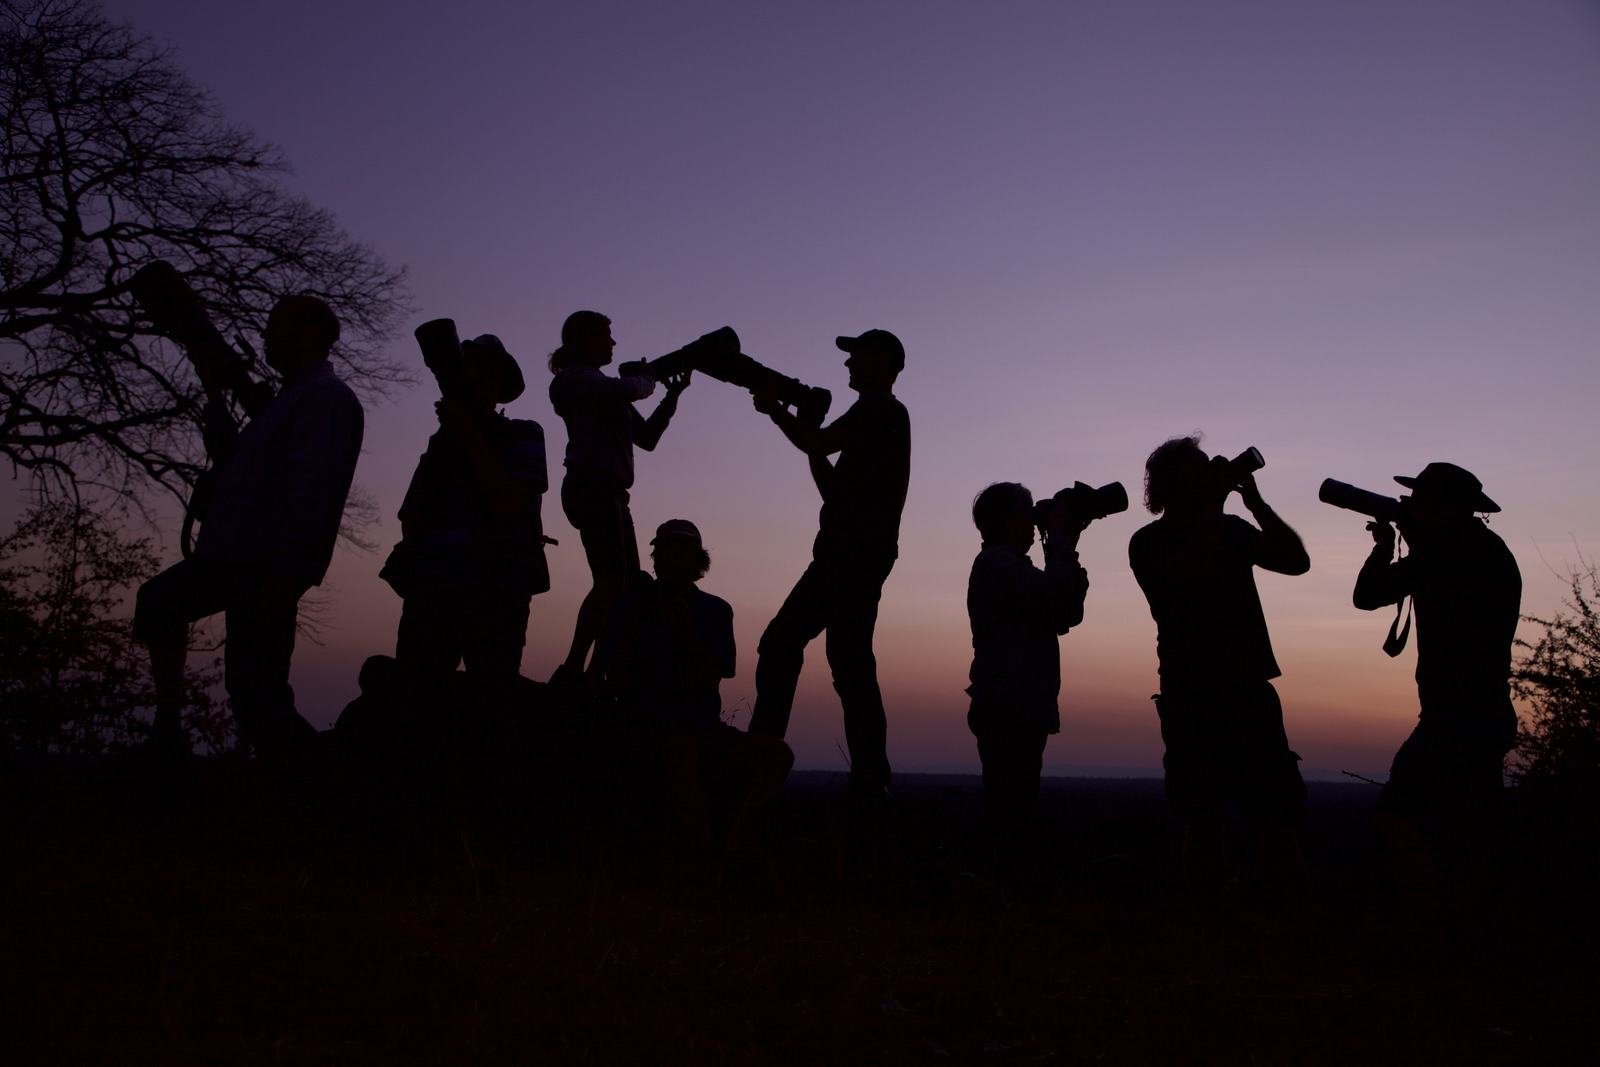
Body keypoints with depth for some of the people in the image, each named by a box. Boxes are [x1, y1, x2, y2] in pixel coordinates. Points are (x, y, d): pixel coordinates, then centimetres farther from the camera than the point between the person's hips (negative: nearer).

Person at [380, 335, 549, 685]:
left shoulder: (522, 434, 15)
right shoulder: (438, 442, 27)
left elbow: (506, 502, -4)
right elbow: (409, 523, 16)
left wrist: (468, 435, -3)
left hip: (494, 591, -3)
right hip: (427, 590, 3)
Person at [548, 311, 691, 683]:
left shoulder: (603, 388, 26)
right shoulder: (575, 377, 0)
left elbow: (647, 436, 24)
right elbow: (627, 391, -19)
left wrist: (673, 394, 15)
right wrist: (647, 378, 4)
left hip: (610, 492, 10)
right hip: (591, 485, -10)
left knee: (630, 585, 4)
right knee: (613, 580, -21)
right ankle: (571, 673, -22)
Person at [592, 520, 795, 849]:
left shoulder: (716, 610, 10)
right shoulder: (628, 608, 6)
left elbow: (710, 682, -4)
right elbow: (616, 685, -5)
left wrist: (686, 631, -18)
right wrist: (635, 625, -15)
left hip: (706, 733, 3)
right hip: (647, 731, -3)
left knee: (777, 755, -22)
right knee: (681, 748, -39)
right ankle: (698, 851, -22)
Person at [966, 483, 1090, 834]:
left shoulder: (1012, 566, 26)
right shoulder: (994, 561, -7)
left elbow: (1066, 617, 21)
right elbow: (1055, 593, -22)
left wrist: (1068, 553, 12)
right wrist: (1060, 539, -7)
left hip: (1026, 711, 10)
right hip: (1008, 712, -10)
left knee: (1016, 811, 9)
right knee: (1007, 817, -13)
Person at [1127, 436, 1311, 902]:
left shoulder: (1233, 530, 15)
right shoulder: (1148, 542, -1)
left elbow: (1296, 561, 7)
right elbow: (1191, 574, -20)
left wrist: (1256, 503, 0)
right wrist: (1213, 504, -16)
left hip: (1252, 693, 4)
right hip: (1192, 701, -4)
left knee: (1277, 821, -1)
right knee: (1203, 821, 1)